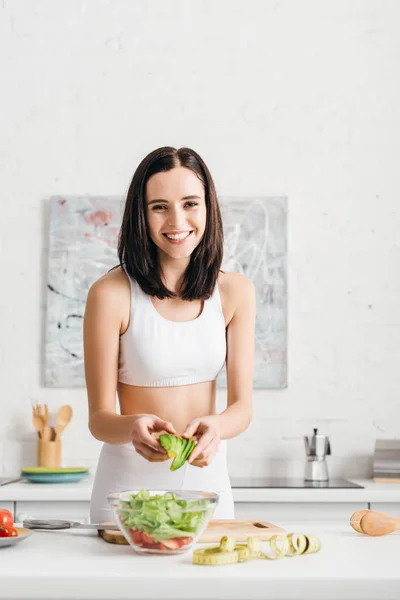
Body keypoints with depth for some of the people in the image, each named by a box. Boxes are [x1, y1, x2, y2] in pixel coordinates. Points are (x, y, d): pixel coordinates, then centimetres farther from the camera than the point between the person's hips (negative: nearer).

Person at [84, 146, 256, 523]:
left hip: (207, 477, 3)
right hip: (129, 481, -3)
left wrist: (216, 426, -27)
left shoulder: (235, 291, -3)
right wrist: (133, 428, -33)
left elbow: (241, 407, -6)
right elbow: (99, 418, -12)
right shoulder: (111, 294, -15)